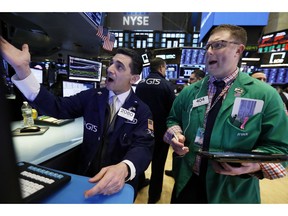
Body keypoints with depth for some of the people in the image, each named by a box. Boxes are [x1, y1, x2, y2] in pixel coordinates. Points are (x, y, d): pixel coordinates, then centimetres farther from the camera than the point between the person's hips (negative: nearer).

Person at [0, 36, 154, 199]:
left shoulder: (142, 111, -10)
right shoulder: (92, 96, -1)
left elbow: (143, 146, -20)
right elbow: (58, 107, -8)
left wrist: (124, 168, -41)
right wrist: (22, 69, -18)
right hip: (86, 176, 2)